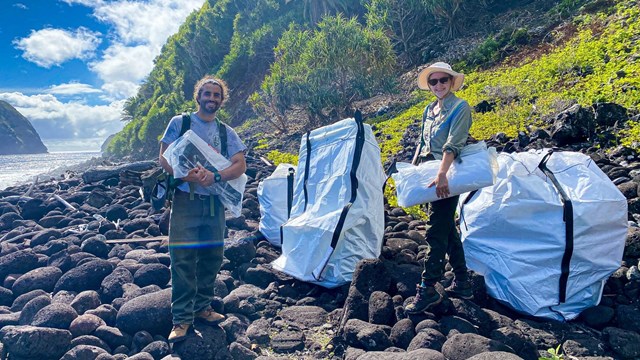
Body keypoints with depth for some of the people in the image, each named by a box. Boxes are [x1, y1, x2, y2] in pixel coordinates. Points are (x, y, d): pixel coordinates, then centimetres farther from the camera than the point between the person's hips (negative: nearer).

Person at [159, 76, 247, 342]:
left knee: (212, 257, 8)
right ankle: (182, 319, 4)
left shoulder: (226, 132, 11)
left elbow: (240, 165, 0)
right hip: (185, 199, -3)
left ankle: (202, 307, 25)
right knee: (182, 258, -6)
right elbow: (164, 158, 0)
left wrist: (215, 177, -18)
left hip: (214, 202, 4)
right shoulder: (179, 122, 5)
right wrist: (186, 174, -19)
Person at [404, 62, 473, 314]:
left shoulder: (460, 108, -8)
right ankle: (462, 284, 25)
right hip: (429, 174, 8)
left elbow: (453, 144, -23)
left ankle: (428, 290, 0)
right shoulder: (430, 110, 15)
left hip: (446, 178, -8)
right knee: (448, 230, 13)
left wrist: (442, 174, -34)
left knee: (436, 233, -8)